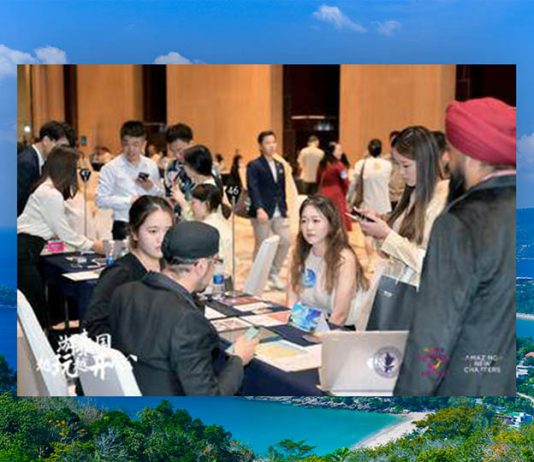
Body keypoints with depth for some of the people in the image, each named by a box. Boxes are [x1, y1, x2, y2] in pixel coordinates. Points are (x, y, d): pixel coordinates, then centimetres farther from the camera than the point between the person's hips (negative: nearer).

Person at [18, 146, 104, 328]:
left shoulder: (46, 189, 15)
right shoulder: (52, 195, -15)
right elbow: (64, 233, -9)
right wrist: (92, 245, 2)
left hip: (26, 250, 10)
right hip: (23, 252, -10)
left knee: (37, 308, 9)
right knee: (36, 308, -7)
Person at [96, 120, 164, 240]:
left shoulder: (152, 166, 11)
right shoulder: (111, 168, -2)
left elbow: (161, 197, 15)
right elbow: (101, 200, -9)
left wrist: (152, 188, -4)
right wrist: (129, 200, -13)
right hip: (124, 226, -3)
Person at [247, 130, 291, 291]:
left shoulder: (280, 165, 15)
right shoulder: (254, 166, -6)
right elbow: (253, 189, -17)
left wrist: (284, 211, 13)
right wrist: (259, 209, -29)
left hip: (278, 212, 6)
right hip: (262, 212, -6)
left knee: (286, 240, 1)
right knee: (261, 245, 2)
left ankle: (274, 273, 19)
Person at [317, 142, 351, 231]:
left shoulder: (321, 165, 6)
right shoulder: (338, 165, -10)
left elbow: (318, 181, 11)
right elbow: (345, 182, -9)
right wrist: (344, 194, 7)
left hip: (323, 195, 6)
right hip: (336, 195, -6)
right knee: (340, 221, -2)